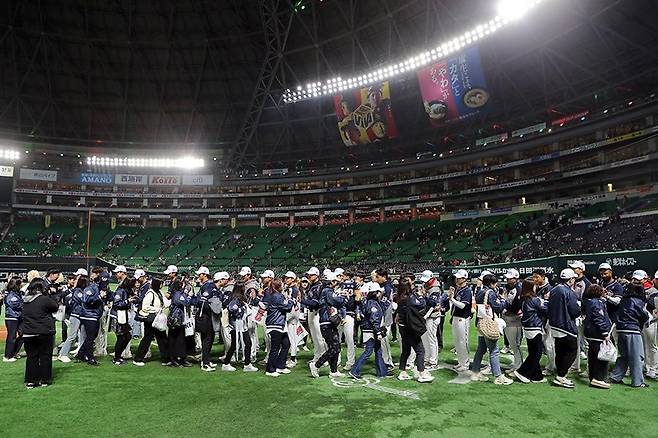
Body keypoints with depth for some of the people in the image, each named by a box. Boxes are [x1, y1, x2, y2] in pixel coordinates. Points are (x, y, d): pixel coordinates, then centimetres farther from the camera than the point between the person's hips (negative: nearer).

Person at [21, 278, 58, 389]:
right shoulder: (45, 299, -16)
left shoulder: (25, 301, 1)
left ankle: (30, 381, 15)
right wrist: (49, 295, 4)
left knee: (31, 356, 12)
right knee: (45, 356, 8)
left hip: (28, 334, 4)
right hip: (44, 333, -4)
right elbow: (55, 307, -5)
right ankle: (45, 380, 14)